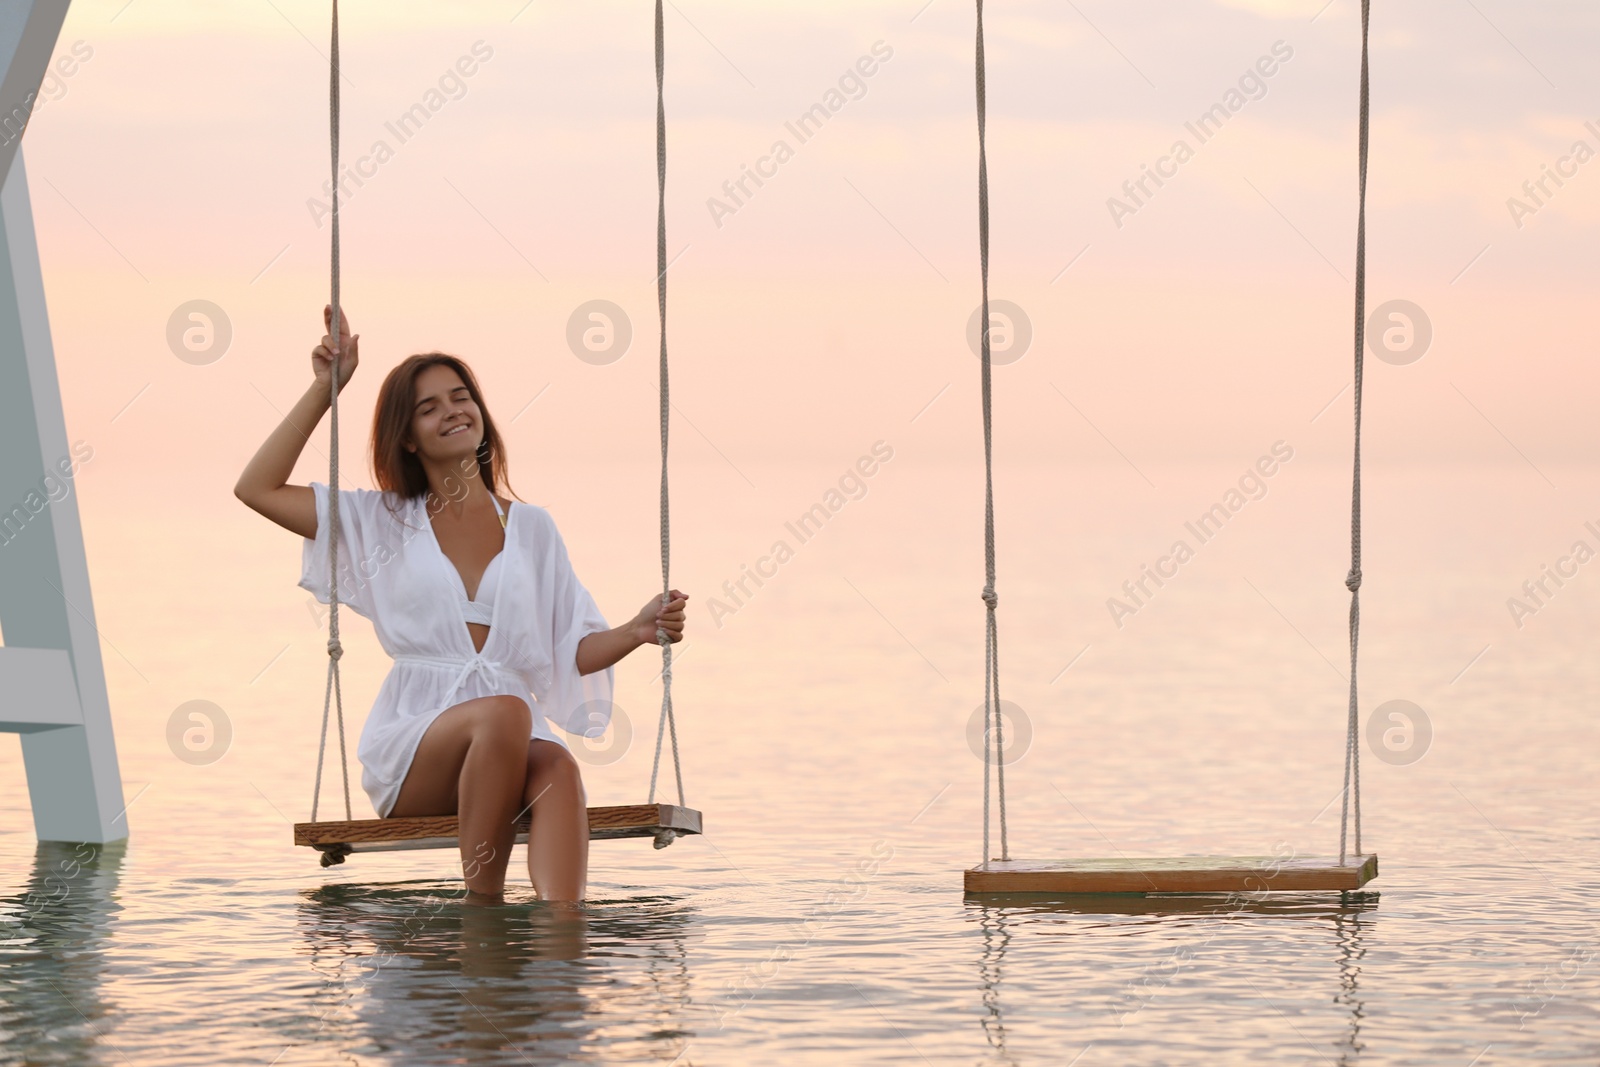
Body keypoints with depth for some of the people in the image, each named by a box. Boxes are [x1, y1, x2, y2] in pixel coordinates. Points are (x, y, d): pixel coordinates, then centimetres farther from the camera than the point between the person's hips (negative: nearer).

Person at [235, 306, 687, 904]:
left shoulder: (531, 528, 19)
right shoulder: (382, 522, 16)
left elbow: (575, 651, 15)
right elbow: (256, 489, 10)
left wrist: (639, 631, -5)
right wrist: (325, 390, 10)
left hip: (511, 742, 2)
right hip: (409, 743, -2)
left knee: (556, 767, -36)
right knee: (504, 714, -37)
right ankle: (481, 902, -34)